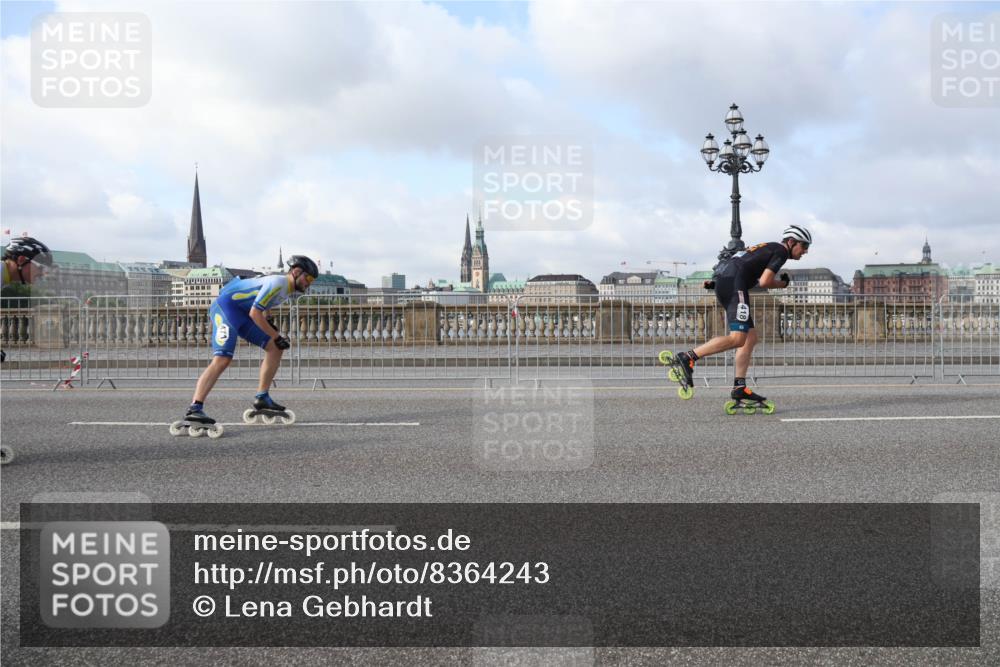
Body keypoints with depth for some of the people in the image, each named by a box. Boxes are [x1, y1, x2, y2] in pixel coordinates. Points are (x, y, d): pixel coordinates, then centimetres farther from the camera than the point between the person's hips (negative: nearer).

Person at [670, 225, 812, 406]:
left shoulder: (768, 248, 30)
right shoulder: (781, 251, 1)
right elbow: (764, 282, -8)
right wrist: (783, 284, 8)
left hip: (723, 283, 10)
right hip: (734, 283, -10)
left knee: (751, 337, 8)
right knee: (737, 339, -17)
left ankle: (739, 387, 4)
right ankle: (688, 357, -21)